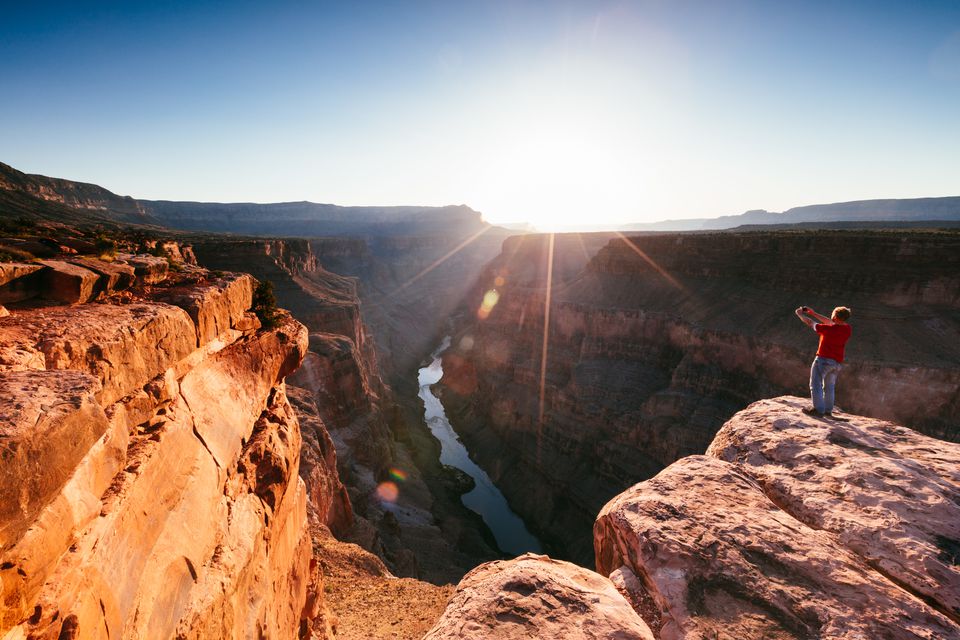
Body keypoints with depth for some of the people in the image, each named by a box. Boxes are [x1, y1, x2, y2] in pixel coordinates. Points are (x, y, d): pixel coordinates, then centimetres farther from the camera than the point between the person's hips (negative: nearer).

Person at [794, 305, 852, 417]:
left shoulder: (829, 329, -19)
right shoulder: (848, 329, 2)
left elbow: (810, 323, -7)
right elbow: (830, 323, 16)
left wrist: (800, 314, 10)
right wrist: (814, 313, 19)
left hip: (824, 359, -7)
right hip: (837, 362, 7)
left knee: (816, 384, -1)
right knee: (829, 386, 17)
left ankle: (818, 409, -6)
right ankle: (828, 410, 21)